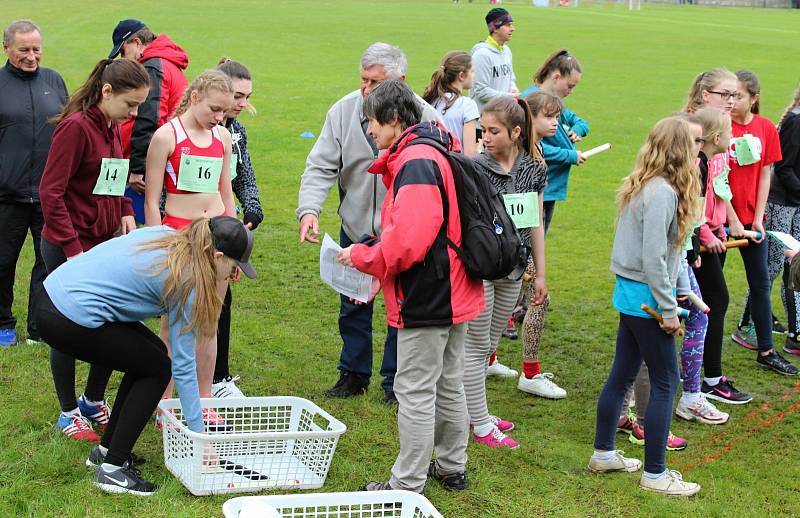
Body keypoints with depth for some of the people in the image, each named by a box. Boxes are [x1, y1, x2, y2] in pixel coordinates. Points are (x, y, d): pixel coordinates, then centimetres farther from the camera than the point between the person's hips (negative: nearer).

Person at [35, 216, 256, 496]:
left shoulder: (165, 235, 9)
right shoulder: (186, 282, -12)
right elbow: (183, 366, -9)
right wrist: (198, 433, -5)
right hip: (70, 320, -8)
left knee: (152, 352, 17)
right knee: (157, 369, 5)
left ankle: (106, 449, 24)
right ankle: (112, 468, 3)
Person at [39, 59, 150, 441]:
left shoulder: (113, 128, 9)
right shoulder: (76, 126, -17)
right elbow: (50, 192, -18)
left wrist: (125, 212, 4)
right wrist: (73, 249, -19)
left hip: (106, 242, 8)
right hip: (68, 249, -8)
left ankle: (94, 402, 27)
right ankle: (69, 413, 20)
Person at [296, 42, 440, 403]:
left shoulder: (424, 117, -15)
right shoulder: (344, 110, -9)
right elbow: (320, 167, -7)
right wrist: (309, 209, -23)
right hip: (356, 227, 3)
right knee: (353, 305, 14)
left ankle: (395, 380, 23)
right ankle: (353, 373, 31)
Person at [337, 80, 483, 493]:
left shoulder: (415, 163, -21)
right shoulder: (435, 154, 12)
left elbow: (407, 242, -29)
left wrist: (361, 256, -12)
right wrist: (372, 251, 8)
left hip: (426, 300, -10)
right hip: (453, 293, 10)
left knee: (415, 392, -1)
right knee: (448, 385, 20)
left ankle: (408, 484, 8)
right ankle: (451, 467, 33)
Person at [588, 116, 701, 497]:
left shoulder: (640, 185, 8)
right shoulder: (663, 193, -20)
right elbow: (653, 258, -23)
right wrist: (669, 310, -17)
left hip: (629, 293, 9)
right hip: (647, 297, -9)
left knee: (622, 374, 17)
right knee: (665, 382, 0)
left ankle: (603, 454, 29)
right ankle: (655, 473, 6)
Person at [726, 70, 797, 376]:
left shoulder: (766, 129, 0)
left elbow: (765, 175, 3)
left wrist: (758, 218, -3)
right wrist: (732, 221, -14)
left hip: (751, 217, 4)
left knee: (761, 284, 10)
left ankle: (766, 352, 19)